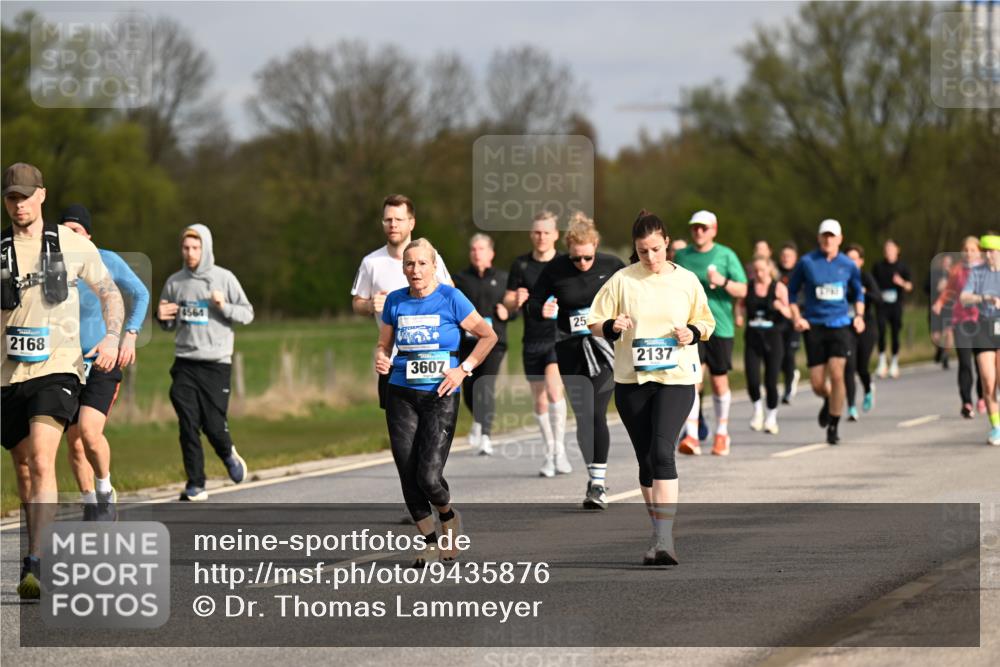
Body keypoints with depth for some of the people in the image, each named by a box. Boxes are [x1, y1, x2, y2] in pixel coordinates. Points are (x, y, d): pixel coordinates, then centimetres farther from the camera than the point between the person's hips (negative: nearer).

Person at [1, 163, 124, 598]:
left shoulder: (74, 246, 4)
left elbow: (109, 292, 15)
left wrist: (112, 338, -1)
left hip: (57, 370, -3)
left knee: (42, 461, -20)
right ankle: (36, 555, 25)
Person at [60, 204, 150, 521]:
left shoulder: (108, 261, -4)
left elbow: (140, 294, 9)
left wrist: (130, 335, -3)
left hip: (104, 361, -3)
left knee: (89, 431, -21)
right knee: (74, 443, 2)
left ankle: (105, 492, 2)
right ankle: (91, 506, 21)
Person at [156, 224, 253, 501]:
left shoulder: (224, 279, -1)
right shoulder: (174, 282, 8)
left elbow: (247, 314, 1)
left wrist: (224, 306, -17)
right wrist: (162, 318, -5)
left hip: (216, 362, -2)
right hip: (185, 363, 2)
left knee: (214, 423, -5)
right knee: (188, 424, -5)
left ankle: (228, 454, 29)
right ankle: (195, 484, 1)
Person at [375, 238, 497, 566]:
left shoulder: (450, 298, -5)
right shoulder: (395, 301, 5)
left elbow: (488, 335, 3)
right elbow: (383, 344, 16)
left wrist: (464, 369, -5)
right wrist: (381, 360, -6)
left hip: (440, 395, -3)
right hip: (401, 396, 3)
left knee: (429, 476, -13)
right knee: (408, 475, 0)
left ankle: (448, 518, 20)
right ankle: (429, 541, 17)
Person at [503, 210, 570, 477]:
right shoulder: (521, 265, 5)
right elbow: (507, 304, 8)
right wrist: (516, 301, -15)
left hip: (560, 337, -3)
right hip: (532, 342, 3)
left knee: (554, 389, -23)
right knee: (540, 402, 7)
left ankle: (560, 448, -12)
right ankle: (550, 454, 22)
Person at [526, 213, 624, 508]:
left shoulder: (611, 266, -4)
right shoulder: (554, 270, -4)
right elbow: (531, 304, 3)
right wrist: (542, 310, -19)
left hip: (605, 349, -1)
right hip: (571, 351, 1)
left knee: (596, 415, -6)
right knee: (583, 416, -3)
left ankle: (598, 482, 0)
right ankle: (595, 481, 7)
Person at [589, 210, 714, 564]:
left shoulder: (687, 281, 3)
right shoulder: (621, 281, 1)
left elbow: (706, 322, 15)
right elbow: (594, 323, 6)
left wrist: (693, 333, -7)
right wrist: (612, 327, -16)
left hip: (676, 379, -2)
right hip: (631, 381, 2)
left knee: (662, 451, -19)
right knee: (646, 459, 8)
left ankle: (664, 539, -24)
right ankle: (661, 533, 21)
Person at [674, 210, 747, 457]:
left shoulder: (726, 256, 1)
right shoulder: (682, 256, 8)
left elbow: (742, 290, -3)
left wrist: (723, 281, -20)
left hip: (719, 326, -1)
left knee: (719, 382, 10)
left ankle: (722, 433, 28)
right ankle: (691, 437, -18)